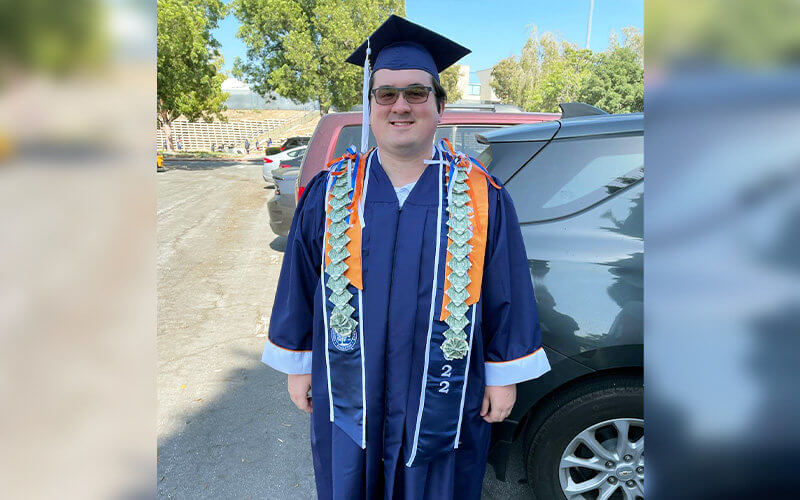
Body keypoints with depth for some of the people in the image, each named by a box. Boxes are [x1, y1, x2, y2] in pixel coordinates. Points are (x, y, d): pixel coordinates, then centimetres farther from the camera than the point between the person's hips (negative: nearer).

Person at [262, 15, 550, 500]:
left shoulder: (483, 196, -9)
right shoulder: (329, 191, -5)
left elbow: (508, 291, -3)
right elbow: (299, 284, 2)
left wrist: (504, 375, 1)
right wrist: (298, 364, 6)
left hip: (444, 400, -1)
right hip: (349, 399, 2)